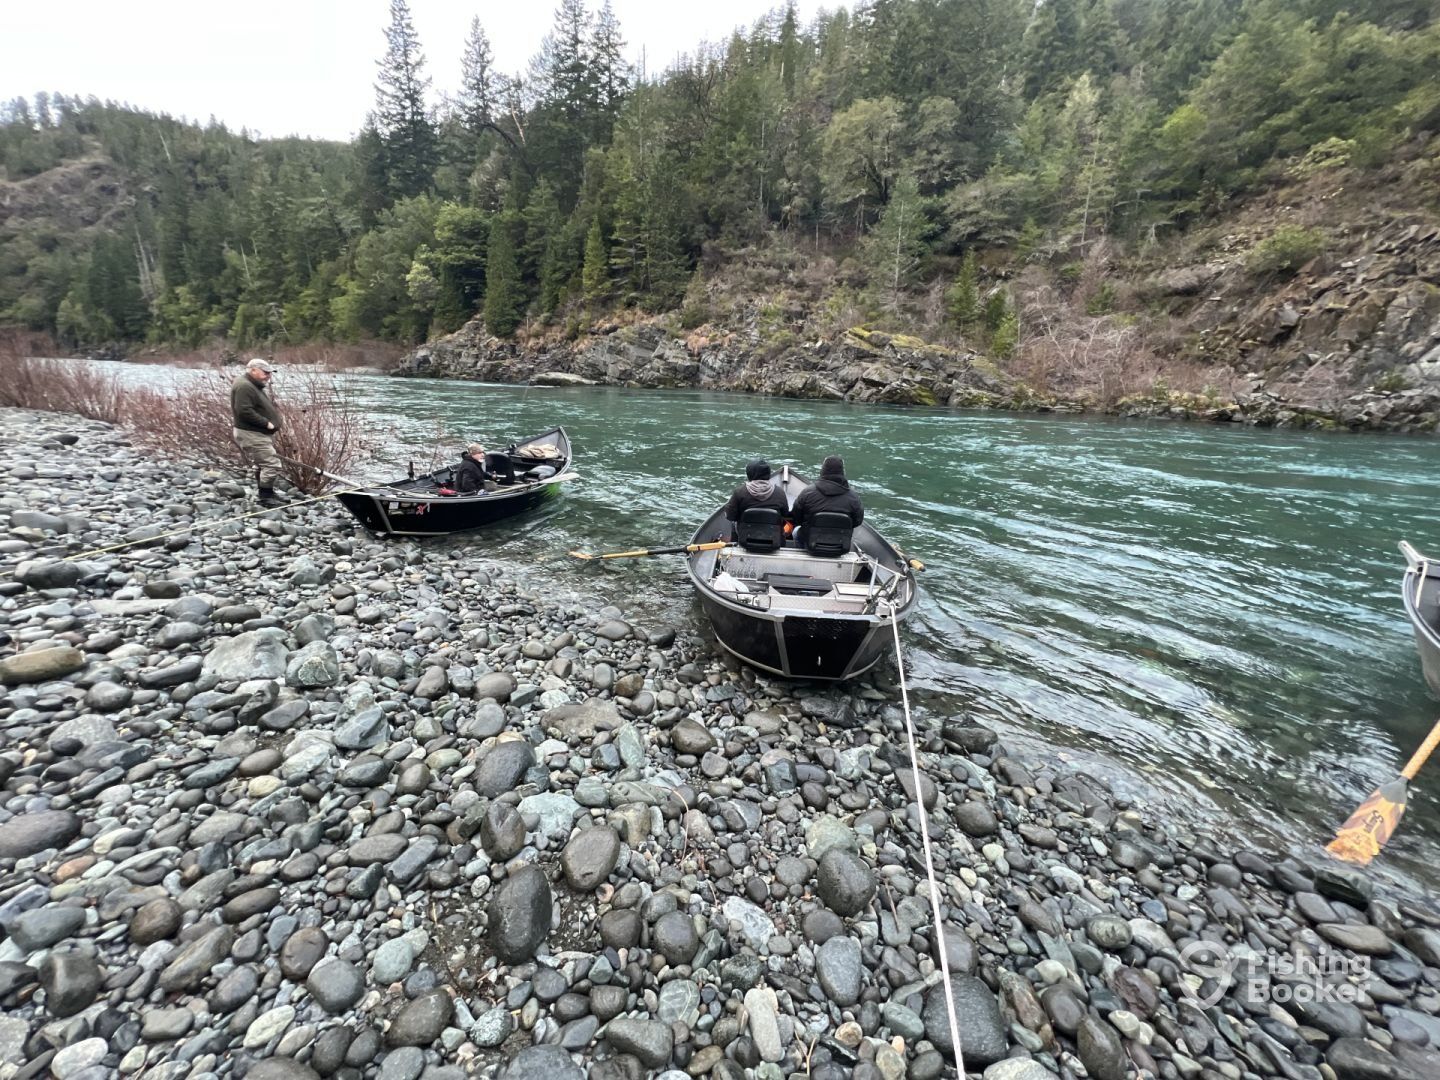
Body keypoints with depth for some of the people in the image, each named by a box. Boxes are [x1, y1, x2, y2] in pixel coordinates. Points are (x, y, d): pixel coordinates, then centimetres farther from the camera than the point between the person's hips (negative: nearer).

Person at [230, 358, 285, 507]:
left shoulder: (254, 386, 18)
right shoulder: (244, 386, -17)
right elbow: (244, 411, -26)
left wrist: (273, 424, 9)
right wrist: (267, 423, -21)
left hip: (260, 434, 12)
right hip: (252, 435, -12)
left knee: (262, 464, 16)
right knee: (271, 464, -14)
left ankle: (266, 494, 25)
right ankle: (266, 496, -7)